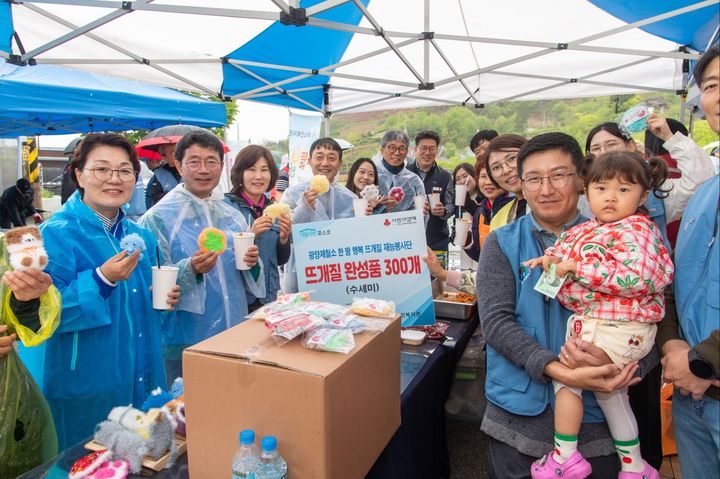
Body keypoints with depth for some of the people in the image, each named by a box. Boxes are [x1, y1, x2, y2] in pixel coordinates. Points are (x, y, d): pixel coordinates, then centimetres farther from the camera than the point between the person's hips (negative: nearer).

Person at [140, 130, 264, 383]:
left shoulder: (233, 216, 5)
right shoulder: (158, 218, -10)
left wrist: (252, 263, -9)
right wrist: (191, 270, -28)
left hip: (235, 338, 5)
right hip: (183, 344, -5)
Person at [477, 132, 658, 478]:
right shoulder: (502, 244, -1)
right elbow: (495, 321, -12)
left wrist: (613, 360, -24)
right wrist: (557, 370, -25)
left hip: (596, 419, 1)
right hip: (517, 415, 0)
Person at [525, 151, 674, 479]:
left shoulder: (634, 230, -17)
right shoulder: (588, 228, 9)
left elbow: (635, 279, -29)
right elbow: (566, 246, 22)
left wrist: (577, 268, -26)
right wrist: (553, 258, -1)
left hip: (615, 329, -10)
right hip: (593, 322, 10)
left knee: (565, 375, -3)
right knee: (608, 389, 21)